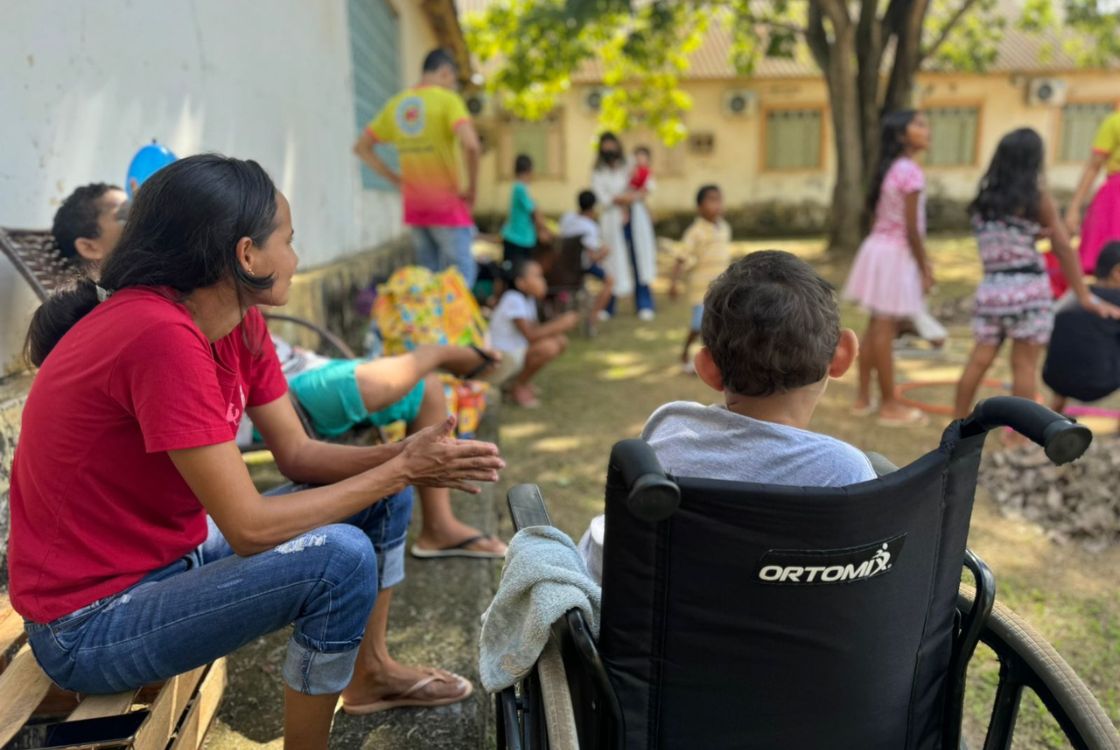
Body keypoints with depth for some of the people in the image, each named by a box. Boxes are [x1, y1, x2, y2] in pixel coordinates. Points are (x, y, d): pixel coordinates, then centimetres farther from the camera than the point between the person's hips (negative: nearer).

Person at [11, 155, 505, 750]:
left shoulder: (239, 322, -3)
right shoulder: (163, 337, -31)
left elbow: (297, 455, 1)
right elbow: (250, 528, -30)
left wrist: (403, 458, -16)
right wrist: (401, 470, -22)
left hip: (176, 550, 9)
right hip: (92, 623, -9)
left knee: (385, 497, 6)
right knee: (342, 558, -27)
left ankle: (370, 672, 23)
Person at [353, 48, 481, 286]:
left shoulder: (396, 104, 9)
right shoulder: (448, 99, -9)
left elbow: (362, 147, 13)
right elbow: (470, 145, -25)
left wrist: (395, 179, 12)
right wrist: (472, 187, -12)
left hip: (414, 205, 6)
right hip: (447, 204, -6)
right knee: (462, 272, -2)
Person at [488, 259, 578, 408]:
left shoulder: (528, 299, 6)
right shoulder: (513, 300, -23)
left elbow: (536, 329, 7)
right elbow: (530, 335, -29)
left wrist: (561, 322, -8)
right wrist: (560, 324, -23)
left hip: (518, 350, 10)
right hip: (501, 359, -10)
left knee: (560, 341, 5)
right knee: (548, 348, -28)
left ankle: (523, 381, 12)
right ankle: (518, 387, -7)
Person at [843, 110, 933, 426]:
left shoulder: (890, 168, 12)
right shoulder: (910, 171, -15)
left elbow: (892, 219, 13)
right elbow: (911, 229, -17)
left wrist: (922, 260, 17)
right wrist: (924, 269, -11)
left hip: (878, 248, 9)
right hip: (895, 254, -9)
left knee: (876, 326, 13)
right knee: (885, 330, -3)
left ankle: (864, 398, 21)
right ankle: (890, 406, 7)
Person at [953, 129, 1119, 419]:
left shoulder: (985, 197, 8)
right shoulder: (1037, 197, -3)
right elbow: (1063, 248, -1)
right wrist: (1084, 296, 2)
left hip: (991, 289, 4)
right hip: (1028, 289, -4)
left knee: (979, 360, 9)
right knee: (1024, 365, 3)